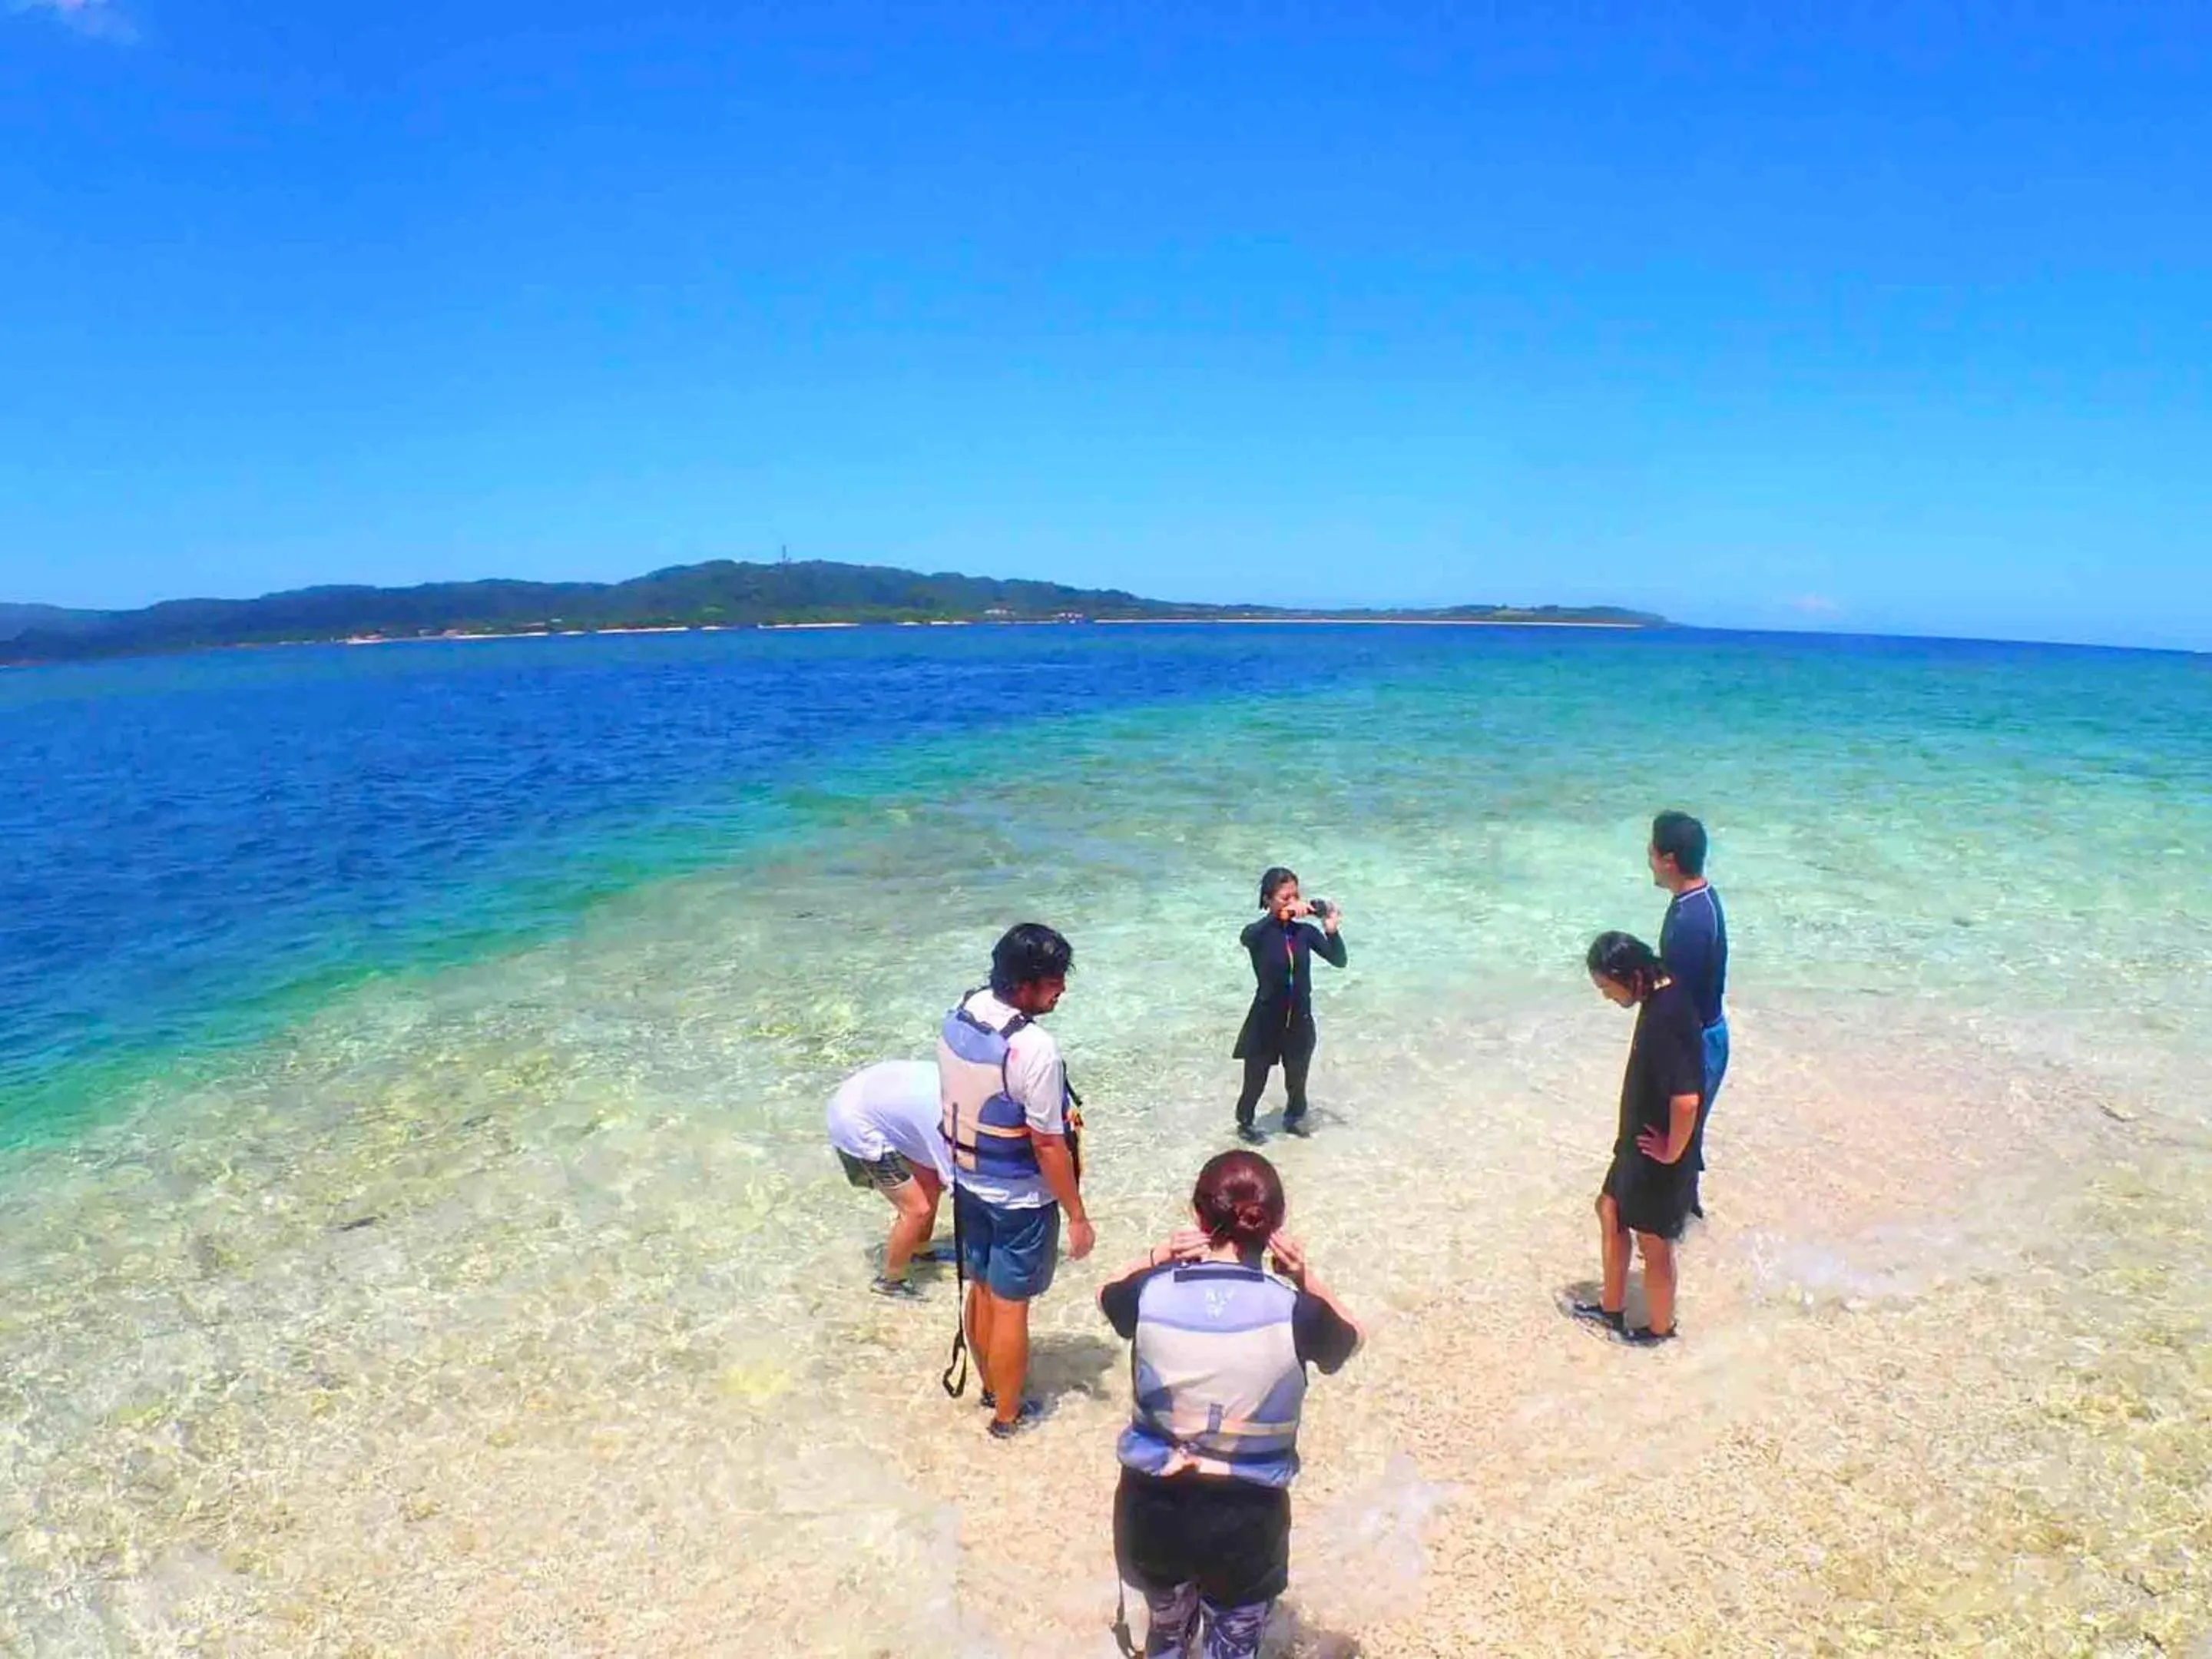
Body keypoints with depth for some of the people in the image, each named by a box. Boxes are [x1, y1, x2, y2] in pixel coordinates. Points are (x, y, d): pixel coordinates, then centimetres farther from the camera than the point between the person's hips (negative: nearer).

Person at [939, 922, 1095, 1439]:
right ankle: (1007, 1415, 30)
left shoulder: (956, 1018, -7)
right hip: (1022, 1199, -7)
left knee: (981, 1289, 23)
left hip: (969, 1184, 7)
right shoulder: (1034, 1048, -31)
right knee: (1011, 1306, 11)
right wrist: (1077, 1214, -12)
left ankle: (990, 1386, 45)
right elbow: (1048, 1144, -24)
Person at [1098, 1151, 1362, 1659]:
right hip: (1247, 1519, -2)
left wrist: (1156, 1258, -9)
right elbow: (1350, 1337, 3)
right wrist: (1306, 1279, -9)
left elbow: (1108, 1294, 8)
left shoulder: (1152, 1294, -17)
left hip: (1153, 1509, 2)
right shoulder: (1295, 1311, -20)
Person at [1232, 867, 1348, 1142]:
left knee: (1297, 1079, 23)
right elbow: (1245, 939, -41)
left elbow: (1338, 961, -11)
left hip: (1299, 1020, 3)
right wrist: (1280, 916, -51)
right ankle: (1245, 1122, 41)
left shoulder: (1305, 931, -7)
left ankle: (1294, 1116, 51)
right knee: (1256, 1080, 15)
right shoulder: (1260, 933, -17)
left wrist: (1332, 931, -30)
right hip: (1266, 1021, -3)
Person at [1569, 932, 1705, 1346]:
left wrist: (1671, 1152, -21)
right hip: (1638, 1141, 9)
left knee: (1653, 1242, 12)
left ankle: (1659, 1327, 34)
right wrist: (1629, 1134, 15)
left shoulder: (1666, 1018, -32)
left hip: (1657, 1154, -9)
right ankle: (1611, 1307, 40)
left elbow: (1686, 1101, -37)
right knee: (1611, 1211, 23)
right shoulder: (1662, 997, -2)